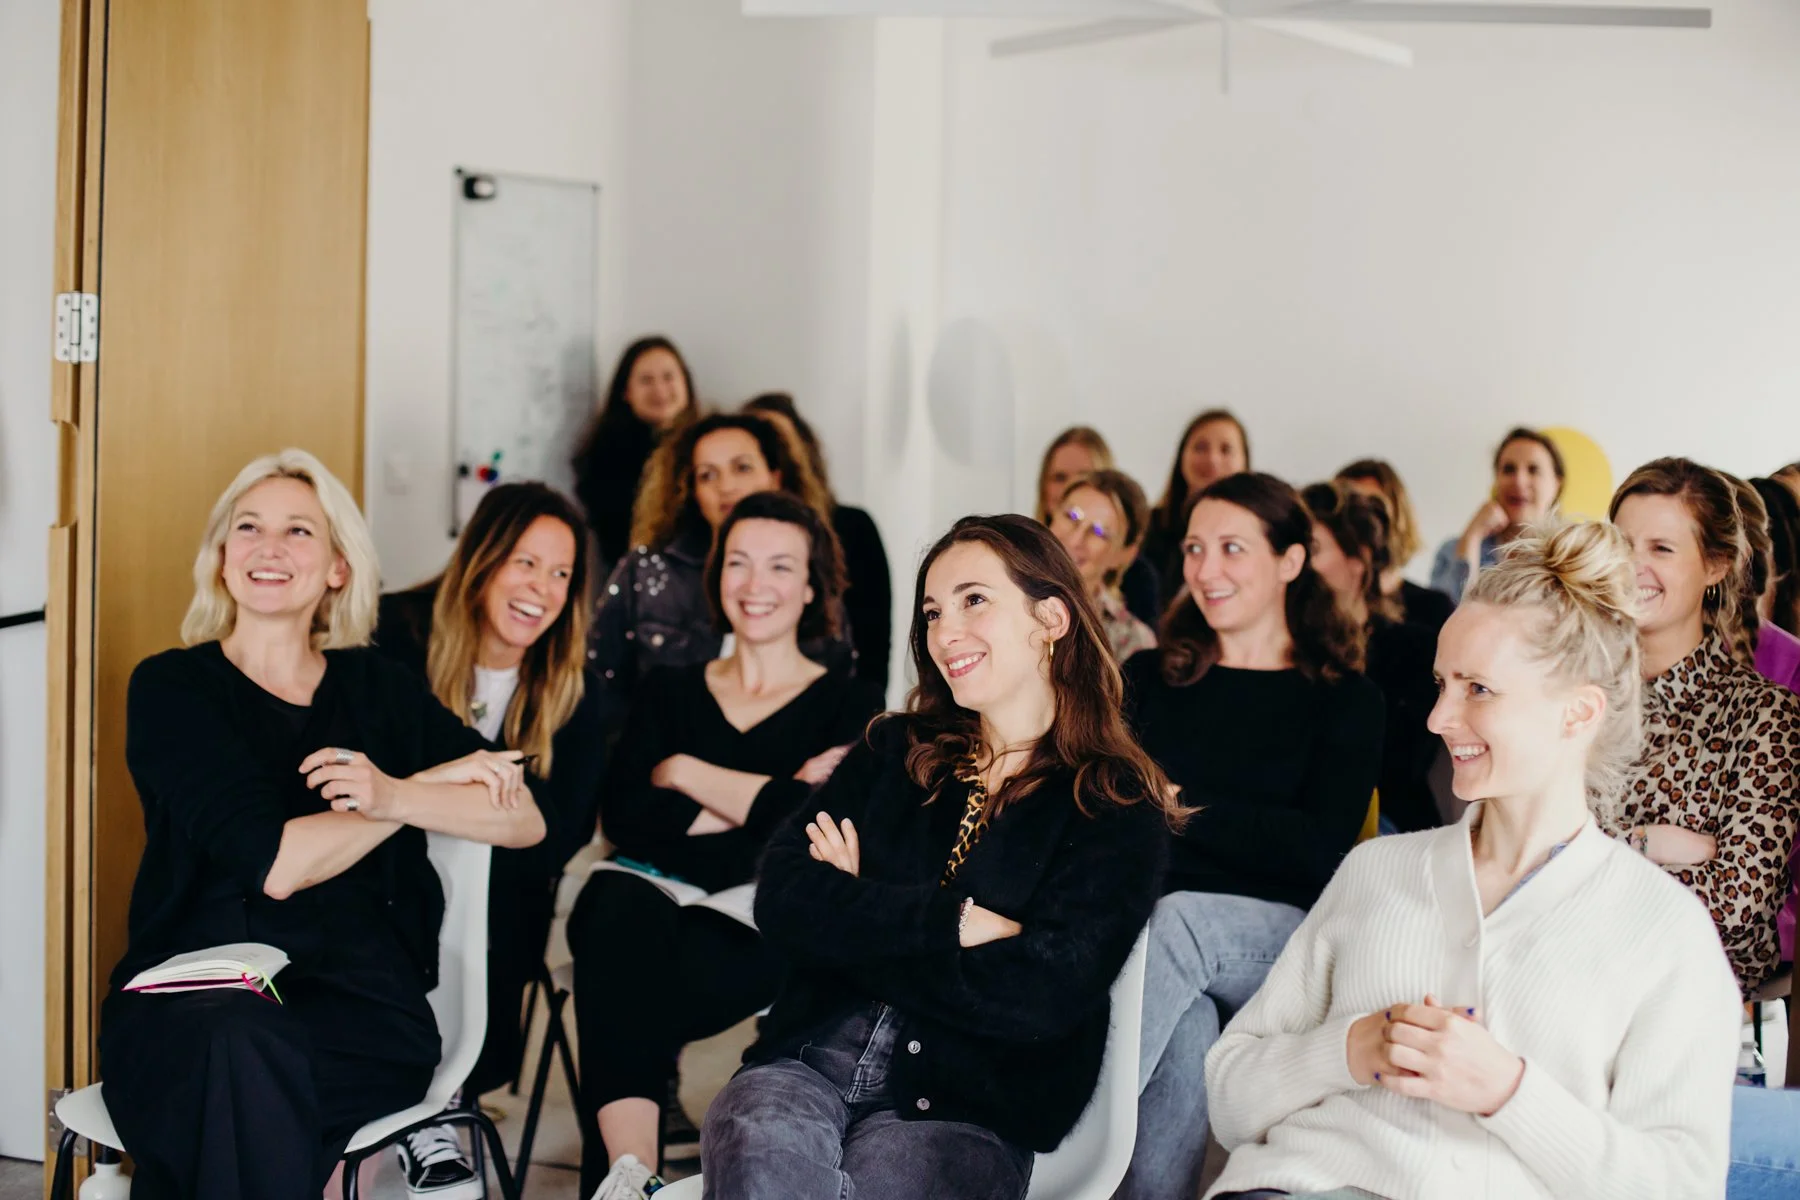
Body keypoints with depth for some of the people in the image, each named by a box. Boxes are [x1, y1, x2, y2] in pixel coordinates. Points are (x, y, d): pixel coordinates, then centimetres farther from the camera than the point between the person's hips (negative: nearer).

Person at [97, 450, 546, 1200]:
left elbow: (526, 820, 4)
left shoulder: (376, 689, 15)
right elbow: (274, 864, -8)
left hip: (358, 1004, 1)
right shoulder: (172, 687, 6)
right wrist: (432, 783, 0)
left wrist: (396, 796, -13)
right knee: (247, 1045, -37)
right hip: (192, 1003, -1)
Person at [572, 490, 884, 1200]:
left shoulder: (851, 703, 14)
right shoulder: (668, 693, 23)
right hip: (656, 892, 2)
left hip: (772, 929, -2)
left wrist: (686, 774, 4)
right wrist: (764, 802, -3)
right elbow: (624, 816, 4)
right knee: (618, 904, -37)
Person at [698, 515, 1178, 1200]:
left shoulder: (1119, 811, 3)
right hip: (814, 1059, 2)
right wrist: (953, 924, -11)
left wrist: (856, 921, -3)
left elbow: (1042, 995, -11)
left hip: (967, 1110, -2)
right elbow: (783, 900, 1)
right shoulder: (895, 752, 15)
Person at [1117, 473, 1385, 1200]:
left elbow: (1320, 852, -4)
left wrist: (1178, 806, -5)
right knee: (1184, 1026, -34)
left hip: (1273, 929, -1)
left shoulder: (1346, 702, 11)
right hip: (1145, 914, 1)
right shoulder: (1148, 679, 20)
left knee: (1174, 921, -35)